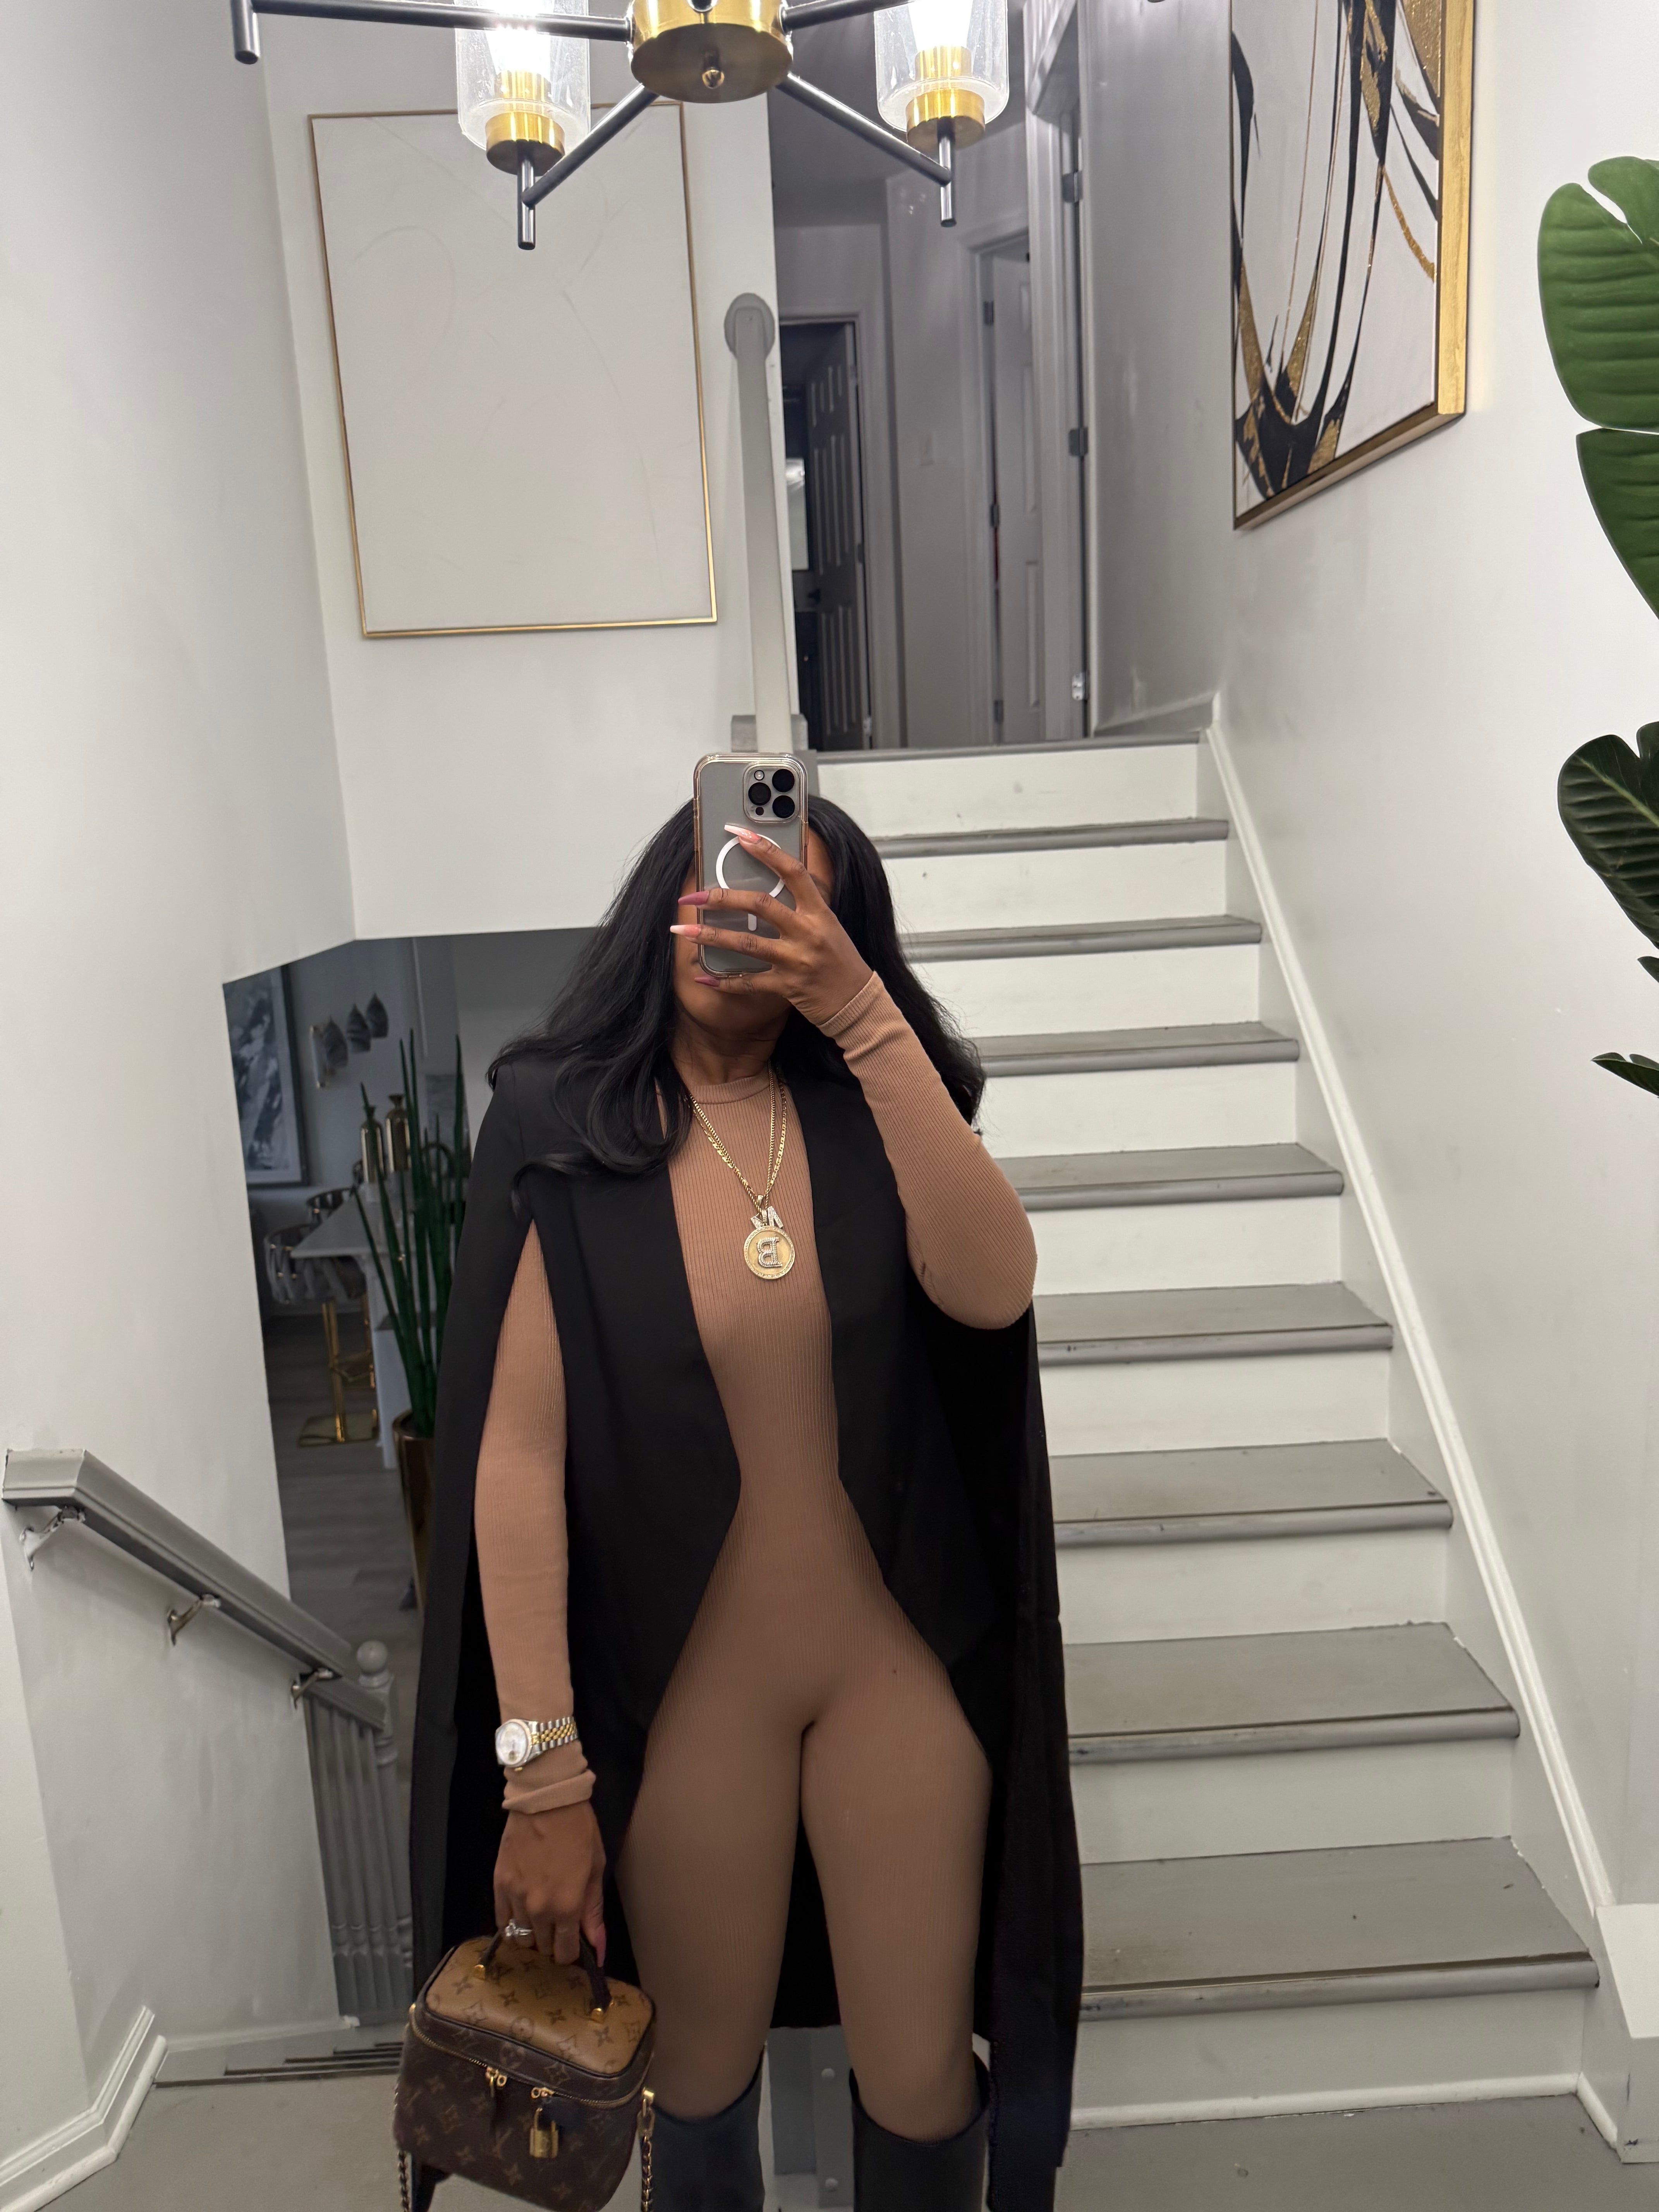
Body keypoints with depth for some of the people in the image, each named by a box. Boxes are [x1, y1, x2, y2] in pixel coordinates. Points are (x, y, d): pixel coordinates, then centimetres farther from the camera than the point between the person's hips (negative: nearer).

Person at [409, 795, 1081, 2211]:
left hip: (898, 1669, 2)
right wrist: (543, 1773, -13)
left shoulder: (864, 1106, -3)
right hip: (686, 1693, -1)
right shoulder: (561, 1130, -10)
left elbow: (992, 1288, -22)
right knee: (704, 2081, 21)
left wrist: (865, 1011, -29)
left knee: (923, 2079, 17)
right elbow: (518, 1454, -13)